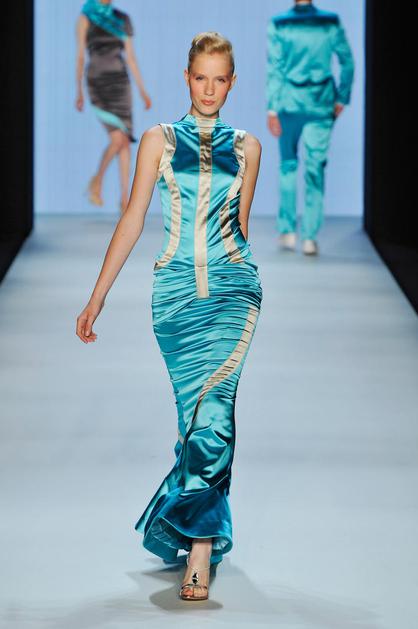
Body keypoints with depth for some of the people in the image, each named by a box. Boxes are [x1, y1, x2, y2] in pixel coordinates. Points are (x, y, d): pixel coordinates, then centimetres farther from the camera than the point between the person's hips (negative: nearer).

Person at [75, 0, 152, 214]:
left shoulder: (122, 19, 11)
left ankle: (125, 199, 4)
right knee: (118, 139, -17)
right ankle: (97, 180, 8)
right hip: (98, 83, -4)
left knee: (125, 142, -2)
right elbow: (80, 55, -3)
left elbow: (130, 57, 11)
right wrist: (79, 92, -5)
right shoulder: (85, 18, -1)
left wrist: (142, 90, 6)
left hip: (120, 82, 4)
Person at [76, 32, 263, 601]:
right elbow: (133, 220, 5)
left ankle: (197, 545, -12)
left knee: (211, 410, -13)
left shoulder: (246, 147, 10)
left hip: (232, 288, 0)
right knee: (203, 412, 1)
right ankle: (207, 537, 16)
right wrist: (98, 296, 2)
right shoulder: (159, 139, 6)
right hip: (175, 292, 0)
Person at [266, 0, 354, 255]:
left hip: (289, 102, 0)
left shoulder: (278, 25, -5)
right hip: (321, 103, 0)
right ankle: (310, 236, -3)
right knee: (315, 169, 3)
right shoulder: (332, 23, -1)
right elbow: (348, 62, 3)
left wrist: (272, 110, -8)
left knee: (289, 163, 17)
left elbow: (274, 69, -7)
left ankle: (287, 229, 12)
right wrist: (342, 98, 12)